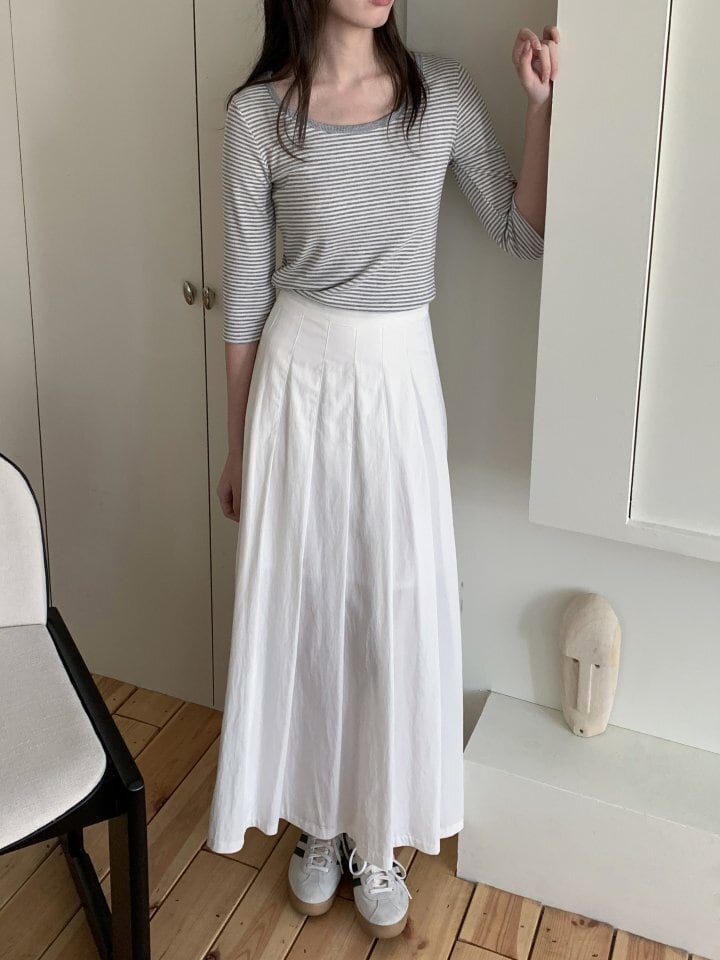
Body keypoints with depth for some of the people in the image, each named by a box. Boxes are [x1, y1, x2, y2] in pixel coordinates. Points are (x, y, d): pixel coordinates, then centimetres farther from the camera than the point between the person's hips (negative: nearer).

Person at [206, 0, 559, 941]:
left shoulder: (444, 92, -1)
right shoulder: (259, 113, -6)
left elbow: (523, 234, 3)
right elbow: (244, 293, -1)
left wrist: (542, 105, -9)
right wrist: (237, 444, 4)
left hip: (401, 380, 1)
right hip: (298, 379, -1)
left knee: (399, 609, 8)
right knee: (302, 601, 10)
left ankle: (379, 834, 30)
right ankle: (320, 820, 34)